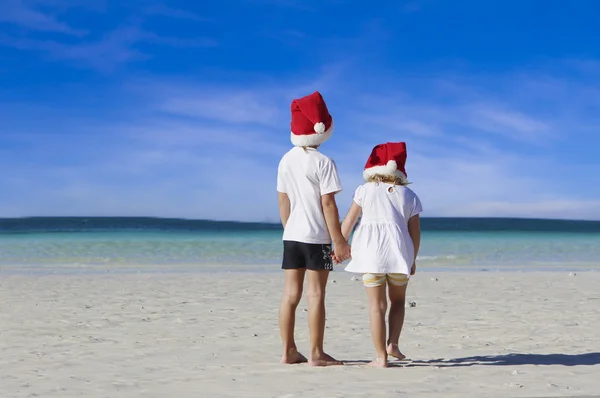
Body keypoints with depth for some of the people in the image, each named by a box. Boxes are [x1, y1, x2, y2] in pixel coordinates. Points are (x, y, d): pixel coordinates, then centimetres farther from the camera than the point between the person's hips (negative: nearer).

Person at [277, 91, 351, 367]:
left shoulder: (286, 161, 6)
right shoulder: (323, 163, -12)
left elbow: (283, 201, 10)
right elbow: (328, 204, -14)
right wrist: (339, 241, -9)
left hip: (291, 236, 6)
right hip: (317, 237, -6)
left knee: (291, 294, 8)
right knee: (315, 294, -2)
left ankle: (289, 352, 14)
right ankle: (316, 354, 1)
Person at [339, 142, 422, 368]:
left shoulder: (365, 190, 8)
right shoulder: (409, 196, 11)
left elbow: (349, 221, 7)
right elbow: (415, 232, 9)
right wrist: (412, 260, 20)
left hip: (371, 253, -1)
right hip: (399, 253, 1)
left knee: (377, 305, 1)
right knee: (398, 300, 21)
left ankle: (381, 357, -1)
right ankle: (393, 343, 4)